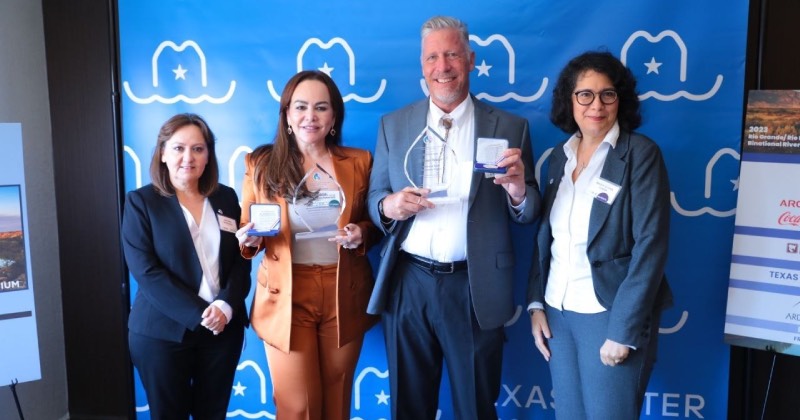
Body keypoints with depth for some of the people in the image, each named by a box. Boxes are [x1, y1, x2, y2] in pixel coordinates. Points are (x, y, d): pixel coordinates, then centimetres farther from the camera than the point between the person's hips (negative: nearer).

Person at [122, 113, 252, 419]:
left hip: (224, 328, 3)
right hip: (162, 332, -3)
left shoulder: (226, 198, 7)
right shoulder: (141, 202, -4)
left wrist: (226, 306, -14)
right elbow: (146, 272, -12)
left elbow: (241, 261, 3)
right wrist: (198, 314, -19)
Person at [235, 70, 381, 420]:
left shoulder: (359, 162, 1)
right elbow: (247, 233, 5)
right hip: (285, 297, -1)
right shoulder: (261, 164, -2)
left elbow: (374, 225, 8)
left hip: (345, 297, 2)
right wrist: (249, 239, -17)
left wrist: (362, 234, -14)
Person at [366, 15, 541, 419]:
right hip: (408, 284, 2)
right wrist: (389, 206, -14)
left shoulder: (509, 126, 0)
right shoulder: (393, 125, 5)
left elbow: (529, 214, 1)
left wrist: (518, 191, -21)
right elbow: (374, 196, 9)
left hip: (475, 288, -1)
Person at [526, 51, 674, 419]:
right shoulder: (560, 155, 6)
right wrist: (536, 303, 4)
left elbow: (650, 247, -15)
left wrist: (624, 331, -17)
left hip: (610, 314, -5)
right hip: (557, 312, 5)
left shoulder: (641, 154, -10)